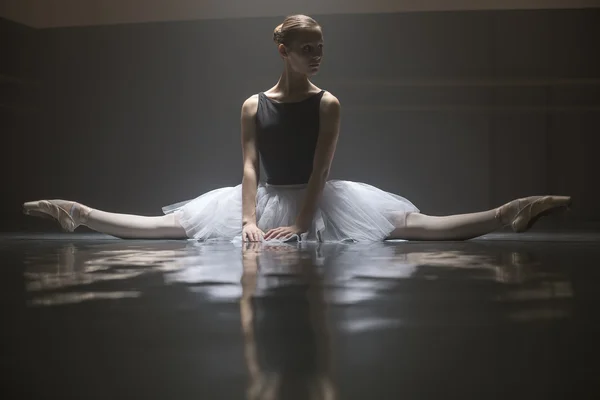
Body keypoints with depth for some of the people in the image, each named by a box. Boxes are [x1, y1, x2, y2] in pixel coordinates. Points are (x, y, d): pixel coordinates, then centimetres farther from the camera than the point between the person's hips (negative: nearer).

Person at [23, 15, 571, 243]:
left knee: (412, 223, -17)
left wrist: (301, 223, -23)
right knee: (173, 224, -5)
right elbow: (249, 167, -9)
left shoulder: (329, 104, -3)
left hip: (319, 201, -1)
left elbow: (320, 169, -12)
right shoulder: (254, 105, 0)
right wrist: (249, 220, -24)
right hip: (266, 199, 1)